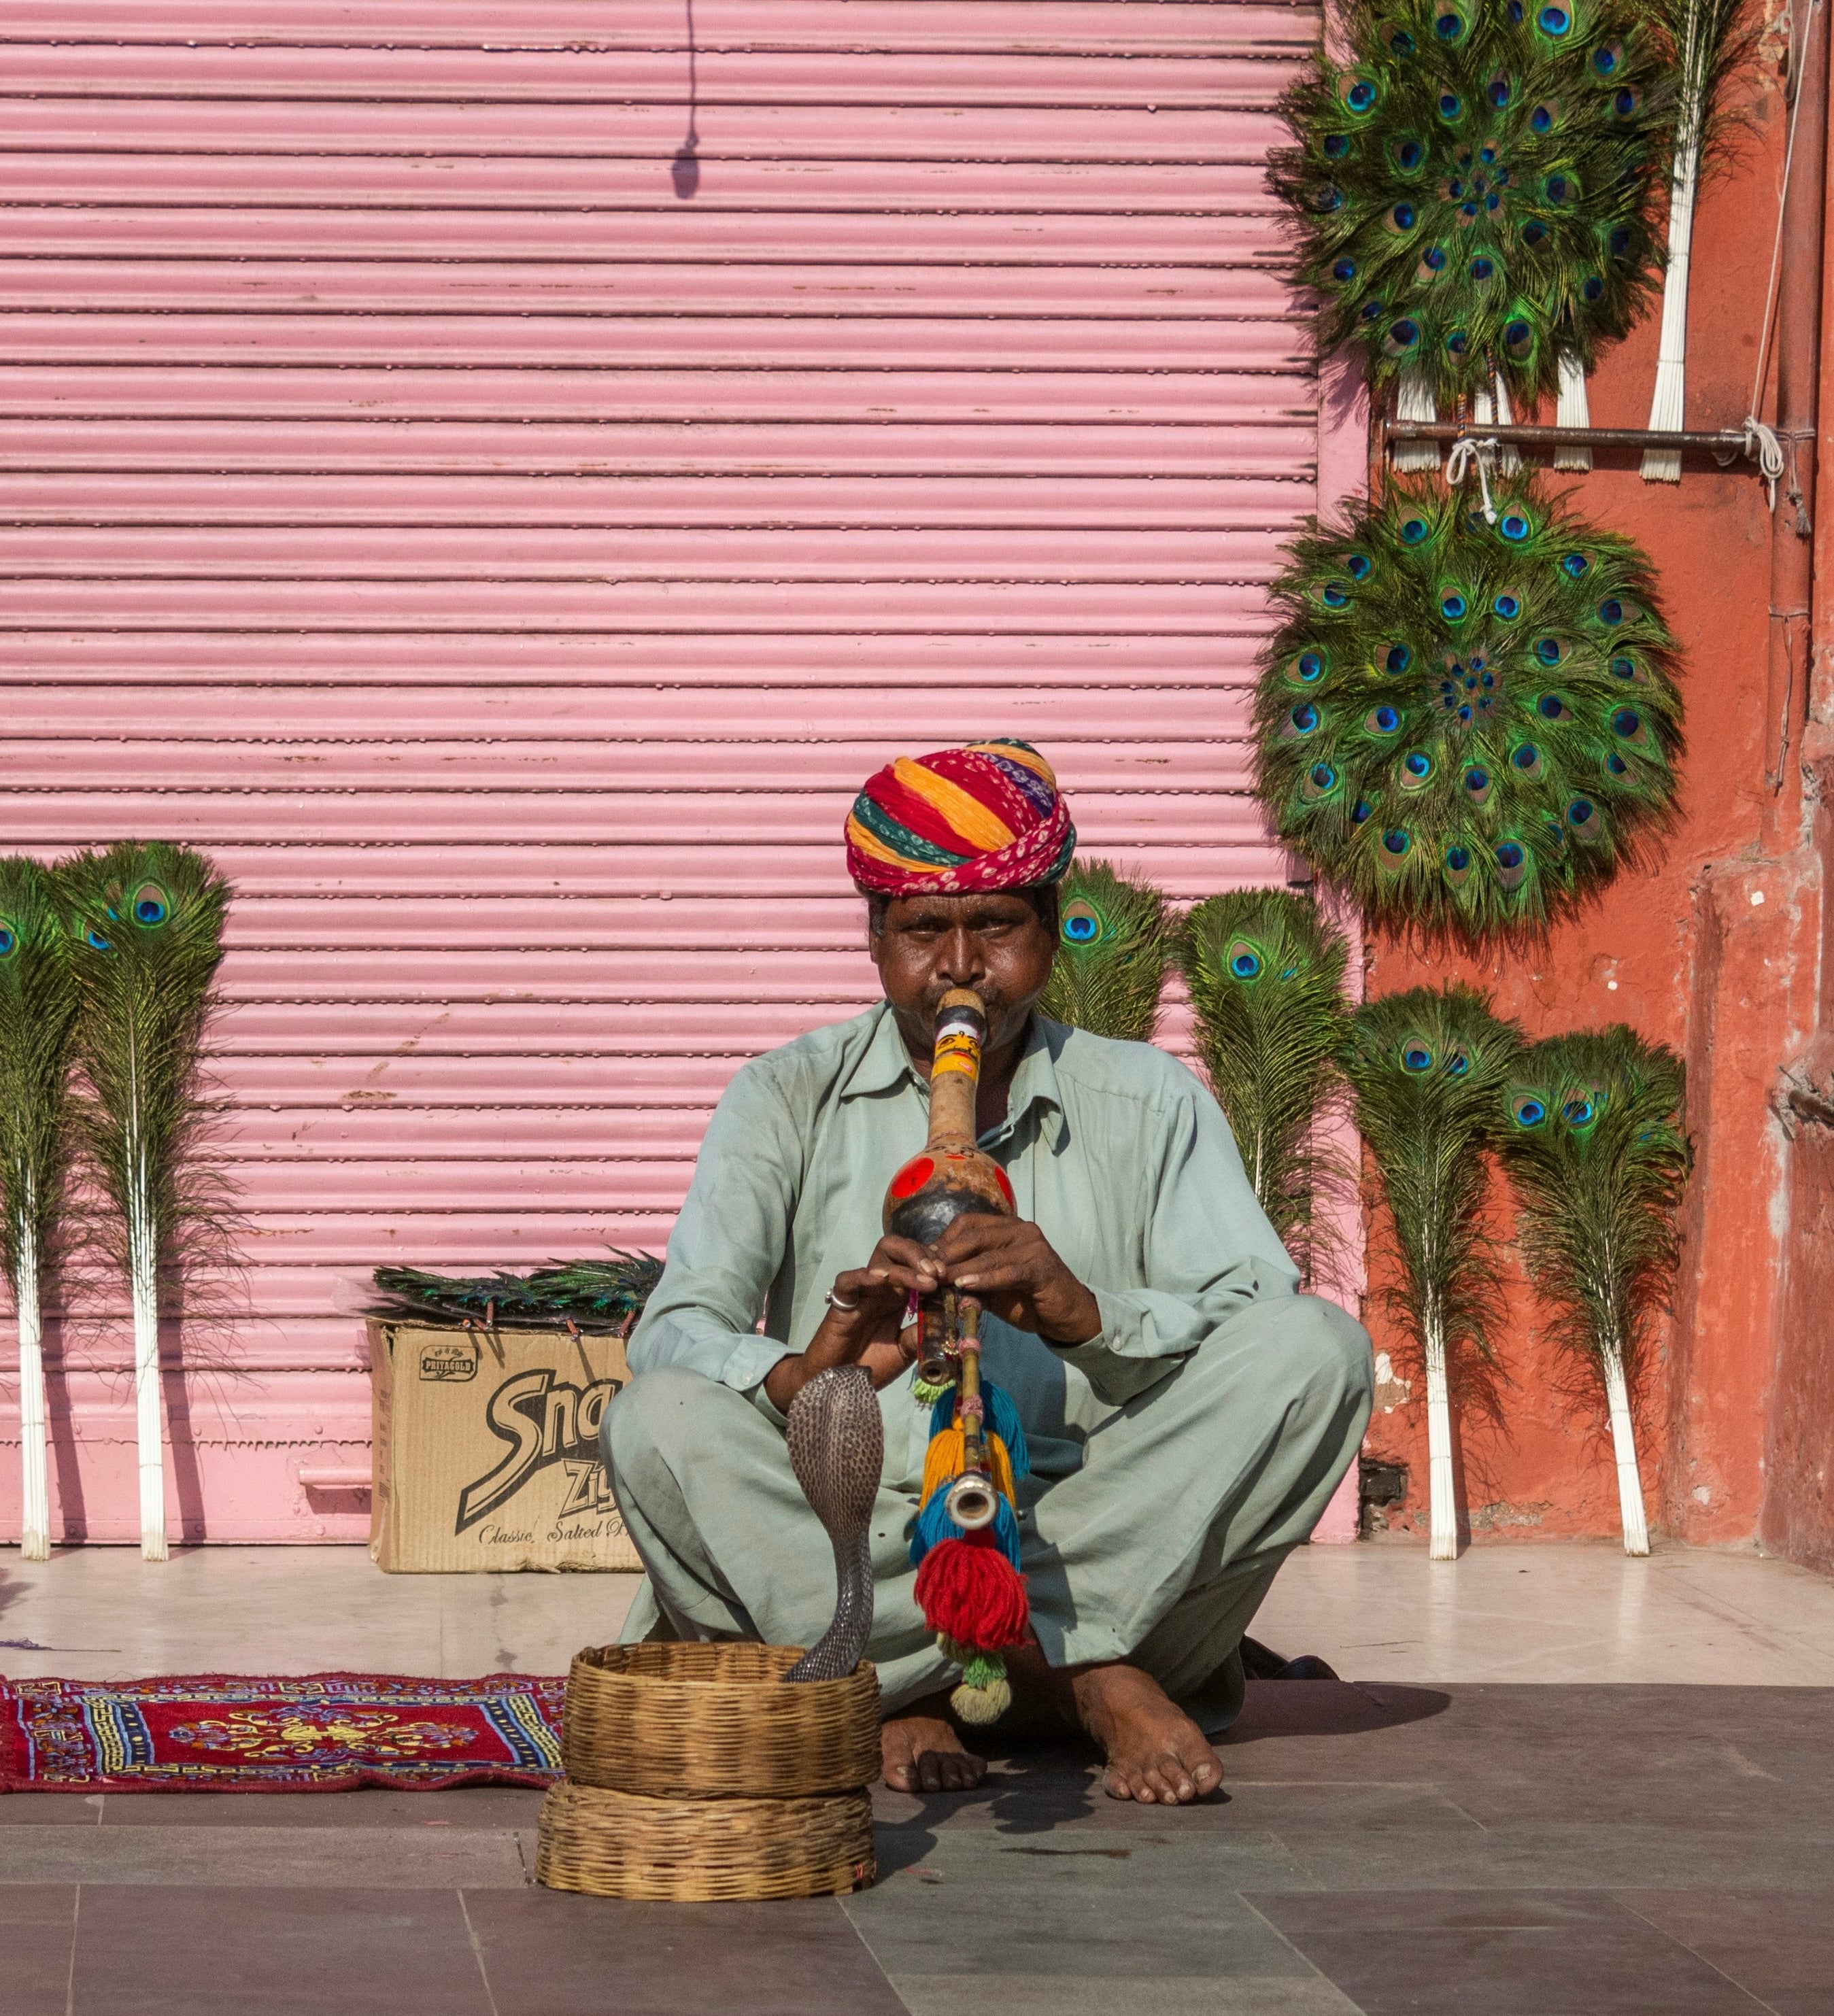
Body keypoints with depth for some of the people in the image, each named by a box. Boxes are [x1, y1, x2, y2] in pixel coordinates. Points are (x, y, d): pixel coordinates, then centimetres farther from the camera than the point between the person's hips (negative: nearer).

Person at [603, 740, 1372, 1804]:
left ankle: (905, 1681, -21)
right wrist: (803, 1376, -31)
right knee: (659, 1423, -28)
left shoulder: (1150, 1105, 10)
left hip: (1099, 1544, 1)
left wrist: (1088, 1315, -27)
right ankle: (1088, 1668, -24)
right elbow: (671, 1337, -7)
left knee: (1321, 1348, -19)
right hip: (852, 1543, -1)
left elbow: (1263, 1323, -6)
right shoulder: (792, 1098, 7)